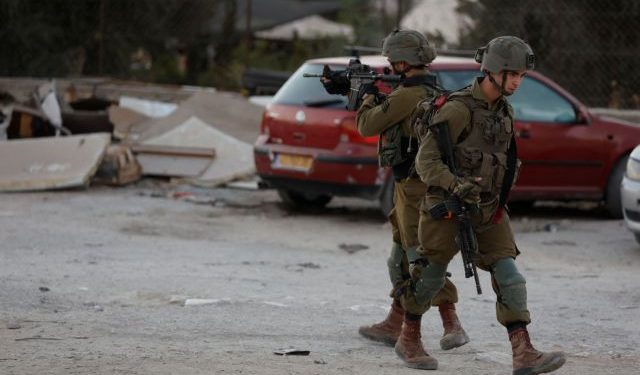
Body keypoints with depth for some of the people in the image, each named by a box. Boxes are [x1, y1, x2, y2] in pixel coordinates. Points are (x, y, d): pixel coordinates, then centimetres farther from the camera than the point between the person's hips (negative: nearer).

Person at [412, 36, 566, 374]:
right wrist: (455, 186, -33)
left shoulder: (504, 111, 8)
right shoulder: (459, 109, -16)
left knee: (509, 278, -7)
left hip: (488, 210, 6)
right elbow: (426, 160, -20)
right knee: (430, 279, 6)